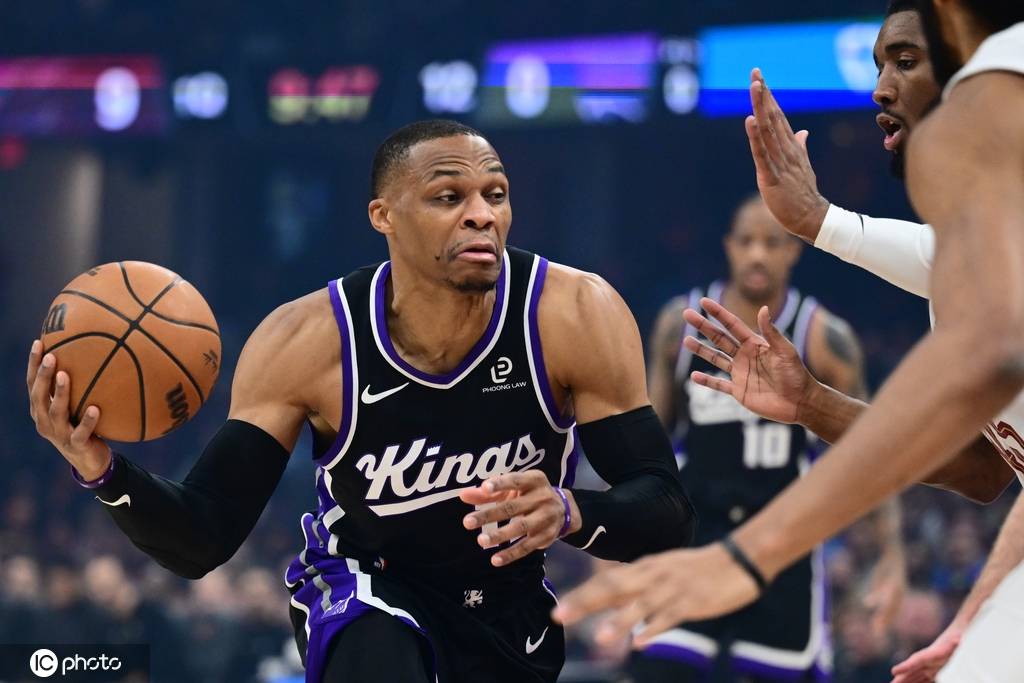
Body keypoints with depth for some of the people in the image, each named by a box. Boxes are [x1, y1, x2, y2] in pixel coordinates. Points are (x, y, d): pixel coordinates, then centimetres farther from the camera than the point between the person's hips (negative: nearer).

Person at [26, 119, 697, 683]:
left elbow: (669, 515, -23)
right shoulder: (304, 342, -23)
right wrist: (104, 470, -41)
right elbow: (202, 541, -20)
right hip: (365, 589, -3)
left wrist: (570, 513, -45)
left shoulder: (576, 315, -24)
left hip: (511, 606, 3)